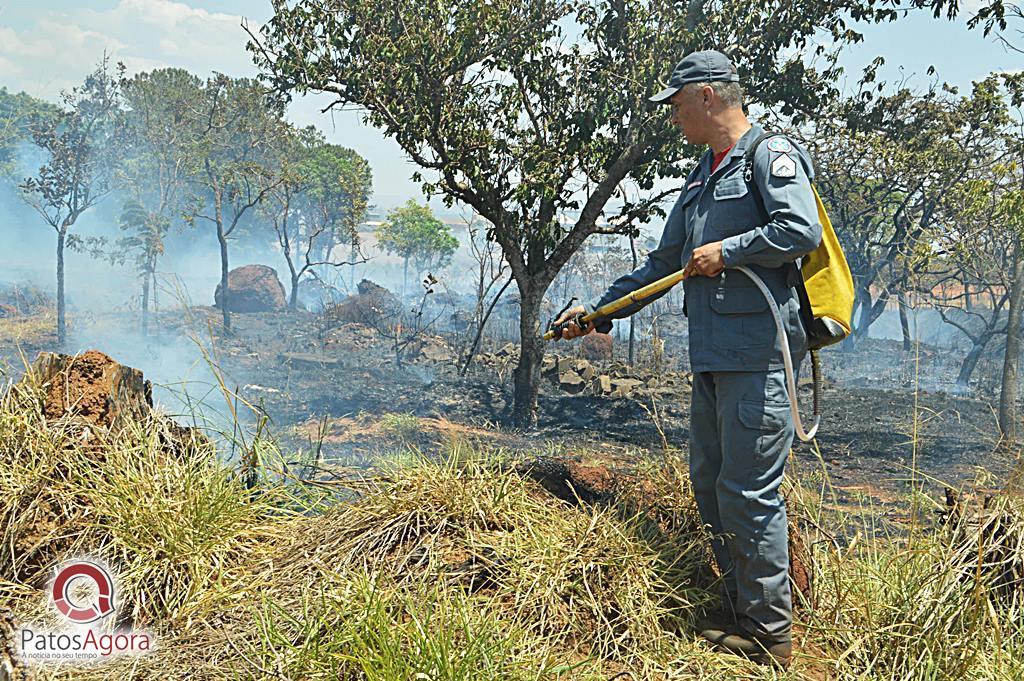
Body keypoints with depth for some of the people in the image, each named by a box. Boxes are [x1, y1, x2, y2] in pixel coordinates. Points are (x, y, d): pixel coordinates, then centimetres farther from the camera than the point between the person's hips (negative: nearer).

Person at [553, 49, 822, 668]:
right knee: (710, 484, 11)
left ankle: (772, 633, 8)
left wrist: (726, 252, -10)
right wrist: (599, 312, 25)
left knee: (748, 490, -7)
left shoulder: (771, 154, -2)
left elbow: (802, 230, -18)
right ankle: (743, 616, 24)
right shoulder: (703, 177, 24)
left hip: (758, 351, -9)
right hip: (713, 356, 9)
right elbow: (663, 265, 27)